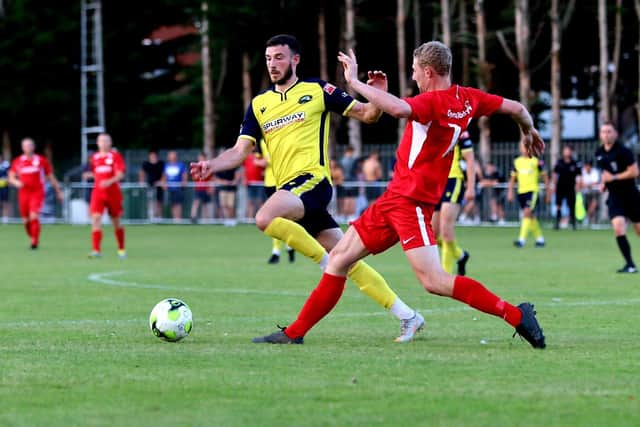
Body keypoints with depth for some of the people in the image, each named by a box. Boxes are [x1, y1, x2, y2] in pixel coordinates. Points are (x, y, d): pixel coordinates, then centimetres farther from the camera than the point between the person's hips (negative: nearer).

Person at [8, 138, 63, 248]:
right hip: (23, 193, 3)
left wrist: (58, 191, 12)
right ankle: (34, 238, 27)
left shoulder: (41, 160, 1)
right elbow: (11, 178, 9)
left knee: (34, 216, -20)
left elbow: (51, 177, 9)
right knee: (26, 220, 5)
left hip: (37, 193, -3)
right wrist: (16, 182, -14)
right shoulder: (17, 161, 6)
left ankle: (35, 242, -13)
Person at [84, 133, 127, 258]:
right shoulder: (95, 157, 9)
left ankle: (121, 249, 27)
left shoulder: (115, 156, -5)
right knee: (95, 218, -16)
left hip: (113, 193, -3)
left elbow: (120, 174, -14)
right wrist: (90, 175, 0)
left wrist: (110, 181, -31)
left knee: (116, 221, 8)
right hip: (98, 193, 3)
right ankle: (96, 250, -20)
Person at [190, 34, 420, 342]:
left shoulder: (317, 90, 3)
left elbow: (366, 115, 4)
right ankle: (407, 316, 9)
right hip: (288, 188, 6)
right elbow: (240, 151, 11)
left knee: (265, 218, -31)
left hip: (312, 180, -6)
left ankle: (327, 263, -14)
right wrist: (211, 165, -8)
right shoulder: (259, 104, 17)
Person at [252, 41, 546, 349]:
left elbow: (397, 108, -39)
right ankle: (294, 333, 17)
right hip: (395, 197, 10)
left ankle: (516, 315, -12)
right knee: (339, 259, 12)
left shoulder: (433, 101, -19)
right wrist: (529, 132, 35)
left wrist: (354, 81, -28)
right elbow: (516, 108, 14)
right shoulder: (467, 99, 7)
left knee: (433, 281, -16)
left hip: (410, 201, -10)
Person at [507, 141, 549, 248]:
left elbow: (545, 176, 5)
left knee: (527, 213, -18)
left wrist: (548, 191, 5)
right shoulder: (517, 162, 10)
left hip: (533, 190, -5)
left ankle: (522, 240, -23)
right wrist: (510, 191, 9)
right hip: (521, 191, 5)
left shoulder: (536, 161, -1)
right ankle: (540, 238, 23)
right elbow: (513, 178, 17)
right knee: (531, 217, 10)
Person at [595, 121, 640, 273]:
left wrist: (613, 178, -21)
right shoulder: (599, 153, 6)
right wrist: (604, 183, 7)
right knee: (618, 228, -17)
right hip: (615, 197, 4)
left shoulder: (623, 151, -15)